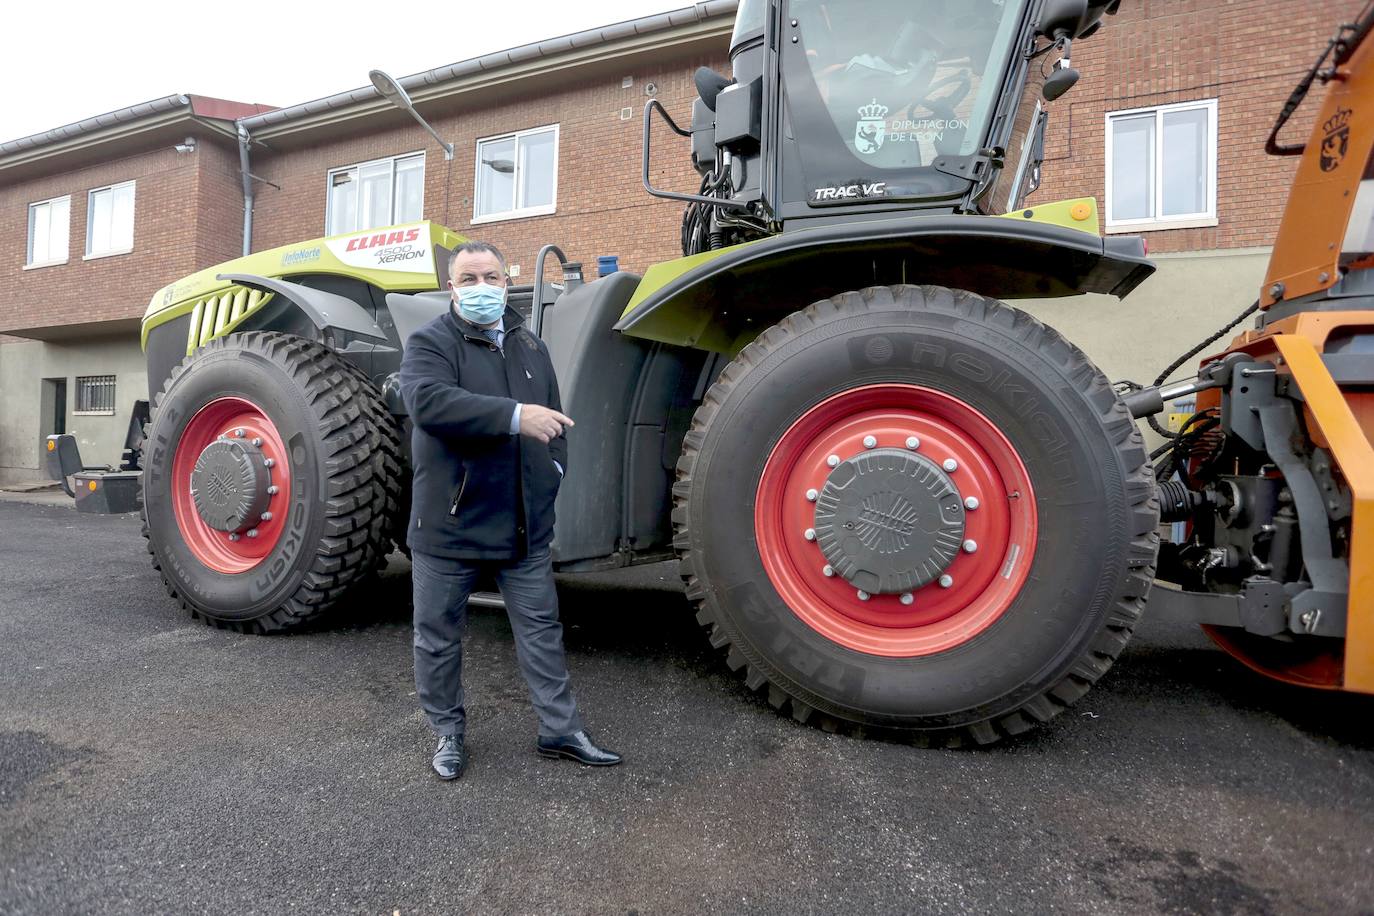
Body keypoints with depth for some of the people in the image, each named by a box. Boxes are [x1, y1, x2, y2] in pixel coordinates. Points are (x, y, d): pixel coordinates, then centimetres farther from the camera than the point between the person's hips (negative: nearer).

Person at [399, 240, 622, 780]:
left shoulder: (530, 347, 12)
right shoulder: (430, 343, -7)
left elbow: (553, 419, 21)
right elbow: (428, 401, -27)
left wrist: (554, 467, 6)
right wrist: (515, 416, -33)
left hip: (525, 525, 4)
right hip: (449, 525, -4)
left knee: (541, 629, 12)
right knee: (438, 638, 10)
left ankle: (560, 731, 26)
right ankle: (448, 734, 32)